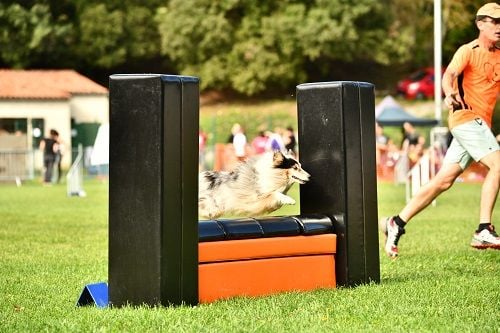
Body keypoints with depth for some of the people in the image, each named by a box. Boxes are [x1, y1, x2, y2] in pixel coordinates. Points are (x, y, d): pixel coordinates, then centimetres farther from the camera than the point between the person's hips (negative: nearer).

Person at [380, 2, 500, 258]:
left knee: (443, 180, 5)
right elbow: (449, 74, -22)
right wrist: (450, 94, -43)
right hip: (465, 115, -7)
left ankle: (397, 224, 11)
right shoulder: (468, 51, -5)